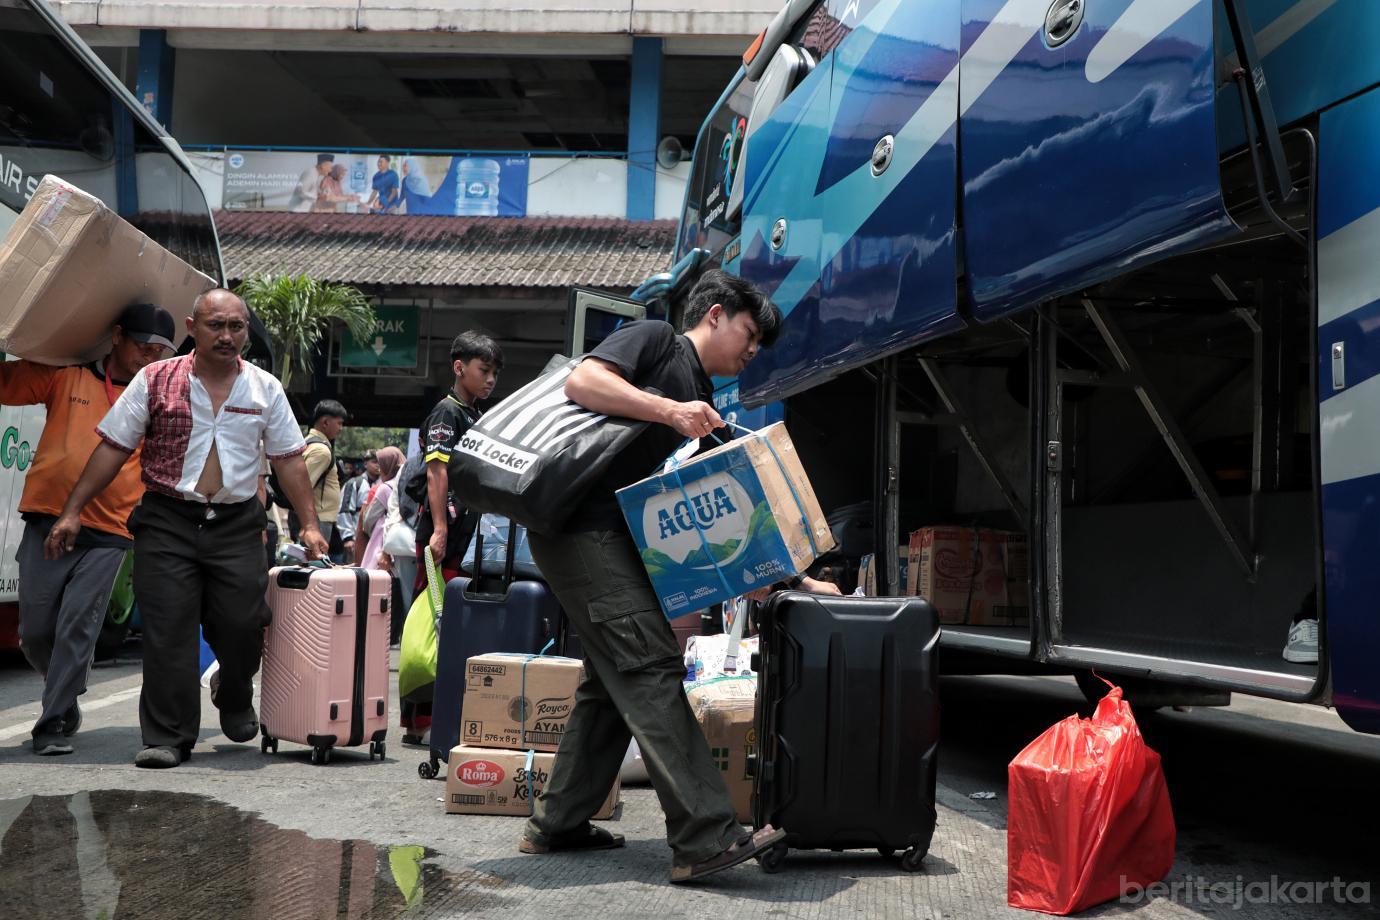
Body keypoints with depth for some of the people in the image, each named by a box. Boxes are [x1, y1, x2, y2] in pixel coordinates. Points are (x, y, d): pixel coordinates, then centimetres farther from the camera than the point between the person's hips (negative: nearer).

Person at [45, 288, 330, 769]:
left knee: (241, 624, -1)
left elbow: (288, 459, 9)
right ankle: (167, 738, 6)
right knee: (168, 629, -4)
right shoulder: (155, 380, 1)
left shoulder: (265, 389, 6)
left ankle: (236, 704, 30)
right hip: (167, 520, -1)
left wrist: (310, 524, 3)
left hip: (238, 522, 1)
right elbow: (113, 447, 3)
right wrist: (72, 512, -1)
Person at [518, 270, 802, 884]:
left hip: (618, 543, 10)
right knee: (651, 671, -16)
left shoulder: (704, 405, 25)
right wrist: (671, 411, -21)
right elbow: (581, 381, -17)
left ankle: (556, 825, 23)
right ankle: (705, 839, -20)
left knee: (612, 682, 13)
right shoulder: (656, 339, 1)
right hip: (583, 527, -10)